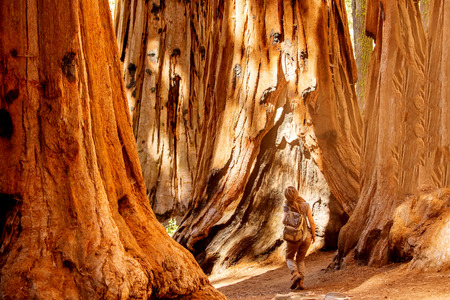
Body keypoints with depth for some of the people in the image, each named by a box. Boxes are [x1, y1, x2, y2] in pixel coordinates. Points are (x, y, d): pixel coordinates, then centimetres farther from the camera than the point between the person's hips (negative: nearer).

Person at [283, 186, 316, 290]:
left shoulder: (287, 207, -7)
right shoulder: (306, 205, -3)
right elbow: (311, 222, -3)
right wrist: (313, 235, 8)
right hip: (306, 235, 2)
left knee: (289, 258, 18)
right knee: (300, 259, 19)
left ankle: (295, 274, -10)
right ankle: (300, 282, 7)